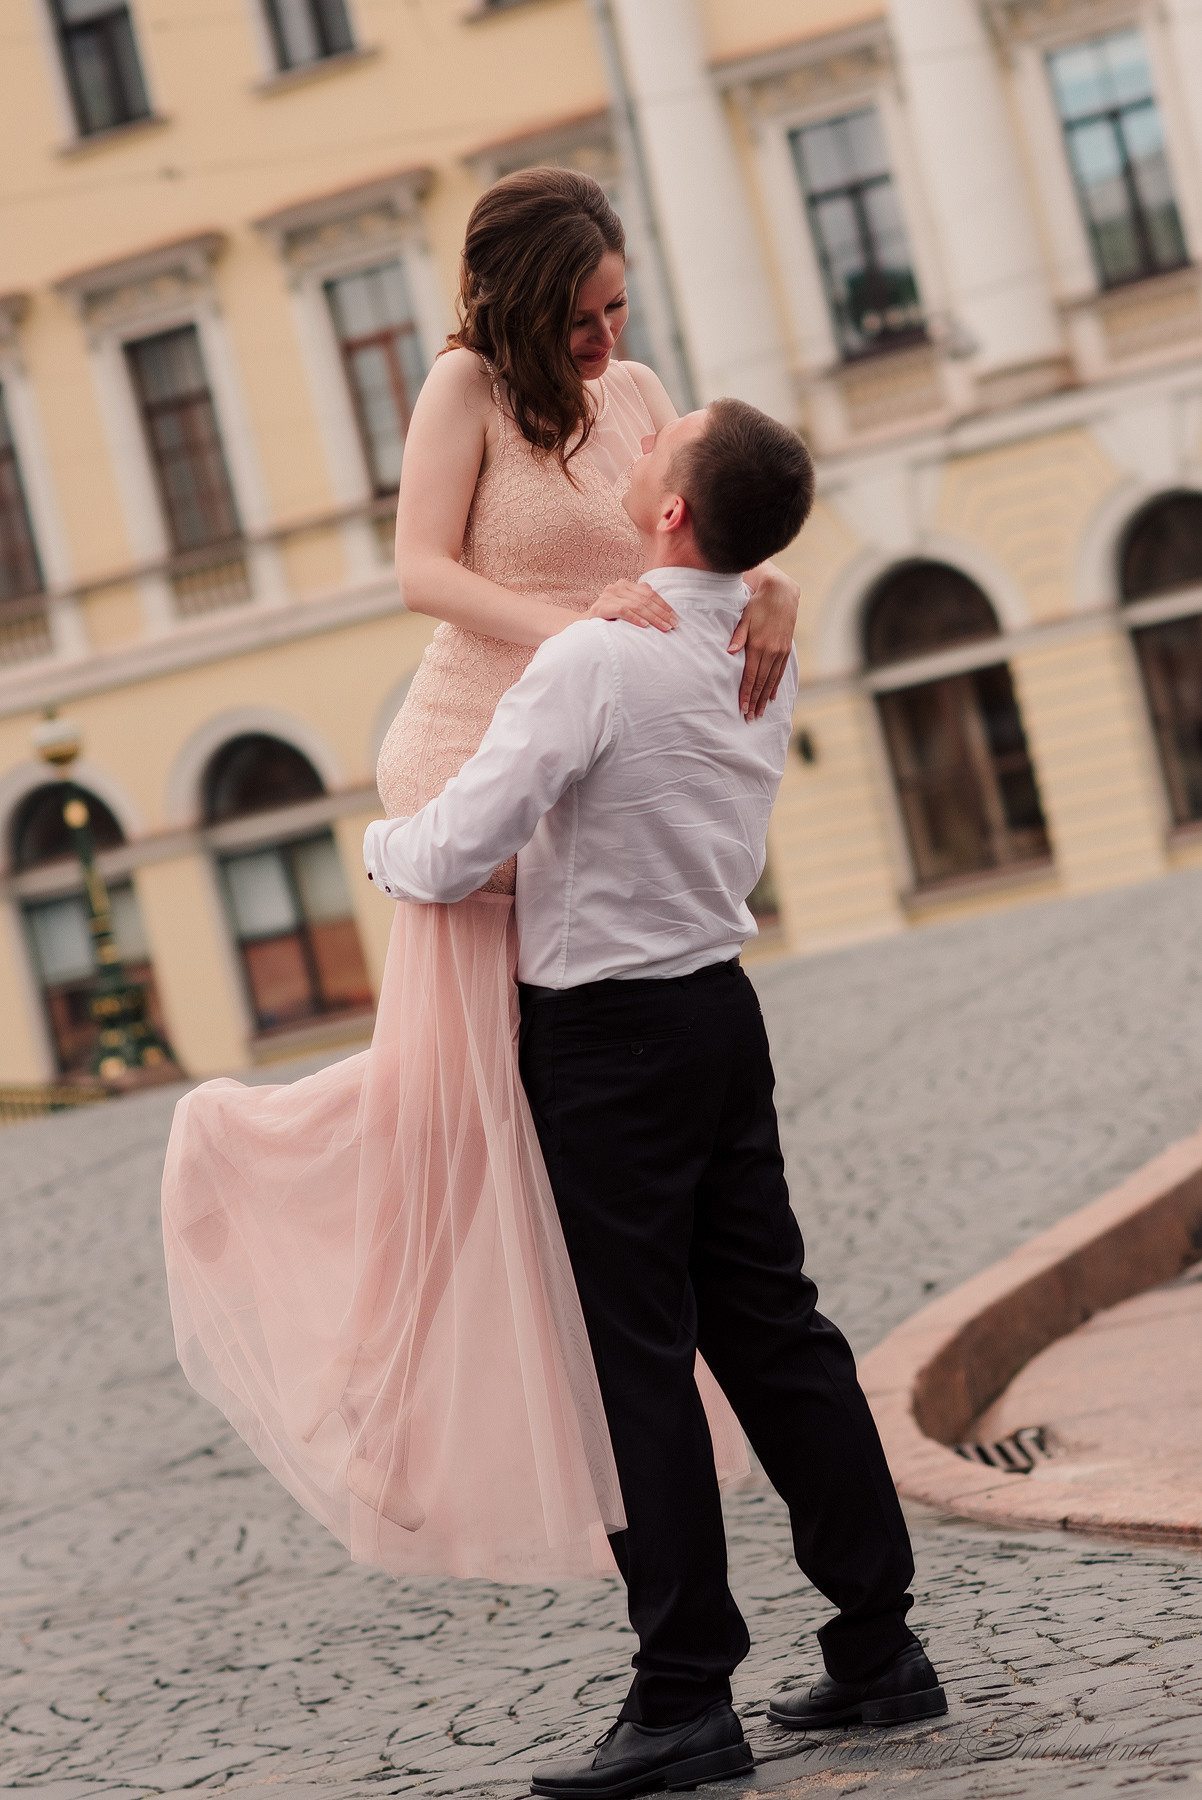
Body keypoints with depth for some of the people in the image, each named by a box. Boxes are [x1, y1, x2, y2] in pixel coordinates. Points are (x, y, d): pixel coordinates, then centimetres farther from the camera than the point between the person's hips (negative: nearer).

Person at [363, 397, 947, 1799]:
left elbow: (451, 857, -19)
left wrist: (376, 840, 3)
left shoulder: (593, 661, -20)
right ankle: (877, 1645, 18)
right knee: (770, 1328, 13)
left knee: (642, 1364, -2)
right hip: (722, 1000, 8)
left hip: (607, 1036, -8)